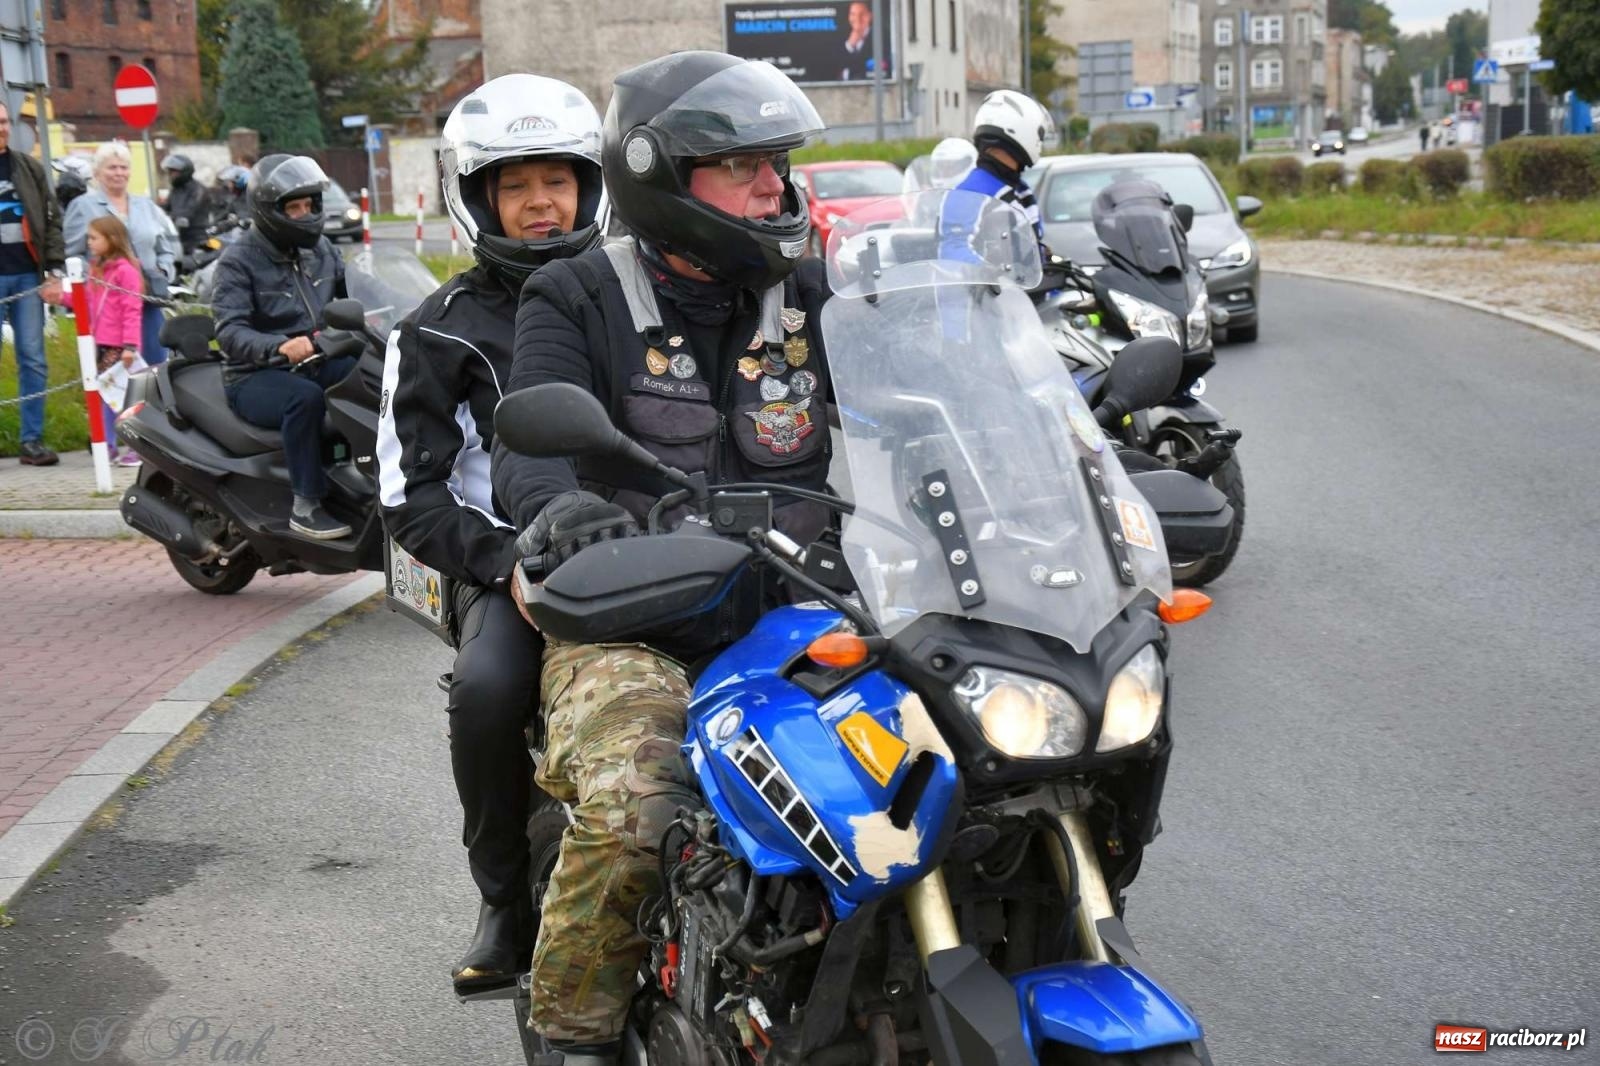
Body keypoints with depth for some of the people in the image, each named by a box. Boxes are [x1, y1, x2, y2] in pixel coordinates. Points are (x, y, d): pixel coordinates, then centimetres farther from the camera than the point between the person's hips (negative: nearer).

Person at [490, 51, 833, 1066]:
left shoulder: (809, 295, 15)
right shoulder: (580, 299, 3)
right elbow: (528, 438, -13)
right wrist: (562, 506, -37)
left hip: (789, 615, 4)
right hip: (629, 629, -3)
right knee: (628, 813, -31)